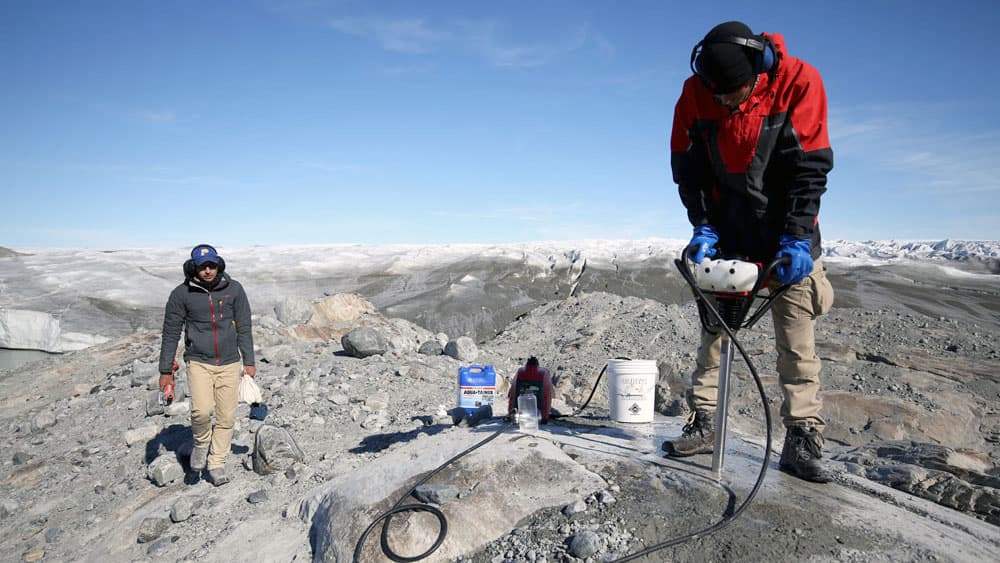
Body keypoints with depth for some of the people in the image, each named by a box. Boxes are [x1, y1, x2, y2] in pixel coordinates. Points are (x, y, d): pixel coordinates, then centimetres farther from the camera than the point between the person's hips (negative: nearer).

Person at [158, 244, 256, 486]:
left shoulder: (234, 289, -2)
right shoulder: (182, 294, -5)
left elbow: (244, 327, 4)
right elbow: (171, 333, 1)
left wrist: (249, 362, 3)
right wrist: (165, 371, 3)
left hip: (229, 363, 2)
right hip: (199, 362, -1)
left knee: (227, 417, 3)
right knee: (201, 411, -19)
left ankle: (217, 464, 21)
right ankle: (201, 442, 13)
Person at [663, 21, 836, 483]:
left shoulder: (799, 82, -14)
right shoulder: (695, 94, -8)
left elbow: (811, 167, -13)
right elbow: (687, 168, 0)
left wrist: (798, 238, -18)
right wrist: (703, 227, -9)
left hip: (787, 234, -2)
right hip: (727, 233, 2)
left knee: (797, 340, -3)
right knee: (714, 328, 3)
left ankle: (802, 440, 4)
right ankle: (703, 424, 12)